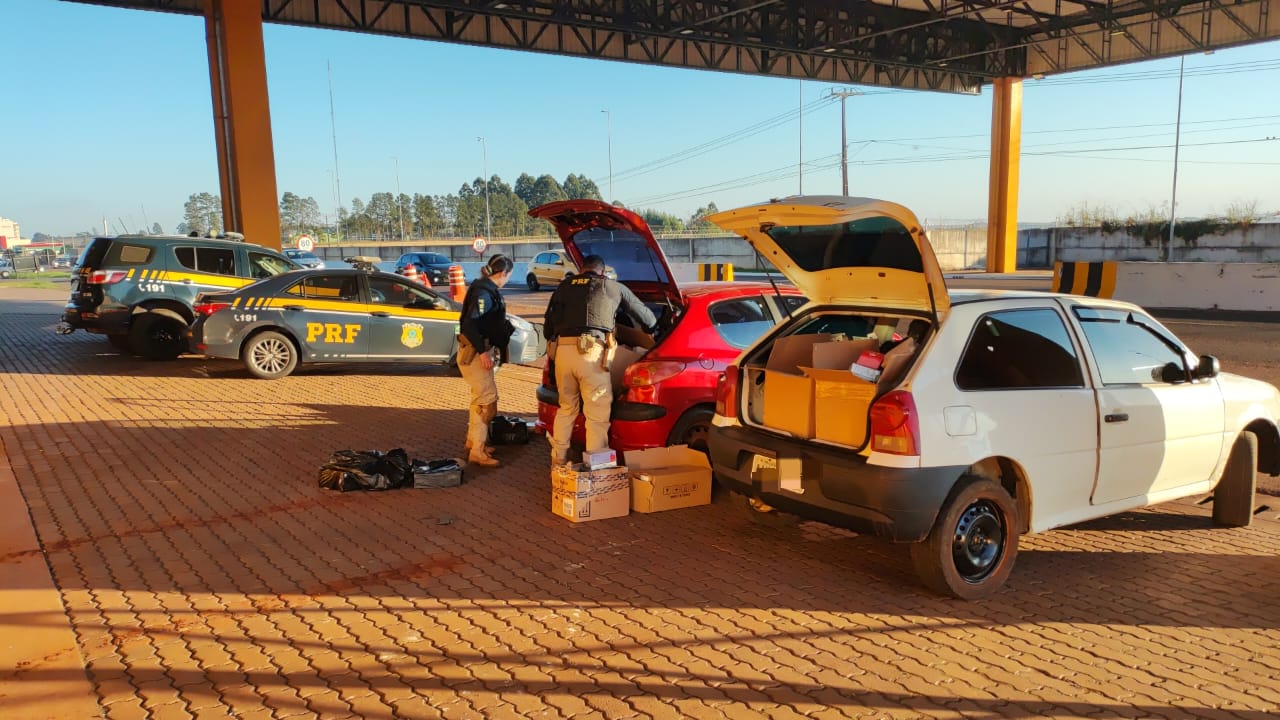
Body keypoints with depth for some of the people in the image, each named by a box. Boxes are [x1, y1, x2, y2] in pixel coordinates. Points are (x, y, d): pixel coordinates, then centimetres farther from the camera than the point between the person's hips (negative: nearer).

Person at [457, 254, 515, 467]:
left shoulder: (489, 290, 12)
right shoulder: (483, 292, -19)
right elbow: (470, 323, -27)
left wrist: (509, 327, 38)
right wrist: (483, 351, -28)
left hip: (481, 350, 11)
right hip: (475, 352, -11)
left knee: (481, 397, 21)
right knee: (487, 399, -9)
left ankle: (473, 442, 34)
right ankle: (477, 452, -5)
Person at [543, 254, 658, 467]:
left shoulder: (565, 286, 22)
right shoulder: (614, 287, 17)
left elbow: (548, 323, 22)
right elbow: (646, 316, 27)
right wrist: (651, 332, 48)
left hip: (562, 350, 4)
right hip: (592, 352, -4)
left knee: (566, 408, 21)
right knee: (598, 414, 3)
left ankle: (558, 460, 29)